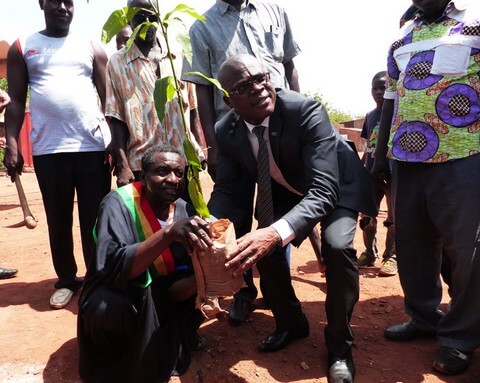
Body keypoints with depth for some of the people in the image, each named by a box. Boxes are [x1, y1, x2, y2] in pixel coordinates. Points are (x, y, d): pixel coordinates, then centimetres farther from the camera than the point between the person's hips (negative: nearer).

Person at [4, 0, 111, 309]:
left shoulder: (91, 48, 11)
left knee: (95, 218, 3)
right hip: (48, 149, 1)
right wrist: (12, 145, -2)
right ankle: (66, 280, 23)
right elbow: (16, 100, 8)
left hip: (94, 146, 0)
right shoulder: (22, 48, 12)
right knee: (58, 219, 8)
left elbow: (109, 98, 8)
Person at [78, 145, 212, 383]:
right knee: (109, 308, -37)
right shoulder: (119, 203, -22)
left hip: (158, 300, 4)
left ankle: (174, 340, 12)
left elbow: (174, 289, -14)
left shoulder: (186, 212, -10)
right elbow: (111, 268, -39)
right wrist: (169, 232, -50)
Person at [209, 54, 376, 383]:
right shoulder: (226, 132, -19)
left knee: (337, 247, -27)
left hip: (336, 186, -4)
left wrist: (277, 232, -59)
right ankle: (291, 322, 23)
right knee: (262, 246, -8)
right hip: (284, 190, 5)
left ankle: (339, 345, -2)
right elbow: (226, 189, -10)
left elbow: (323, 190, -41)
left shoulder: (307, 111, -35)